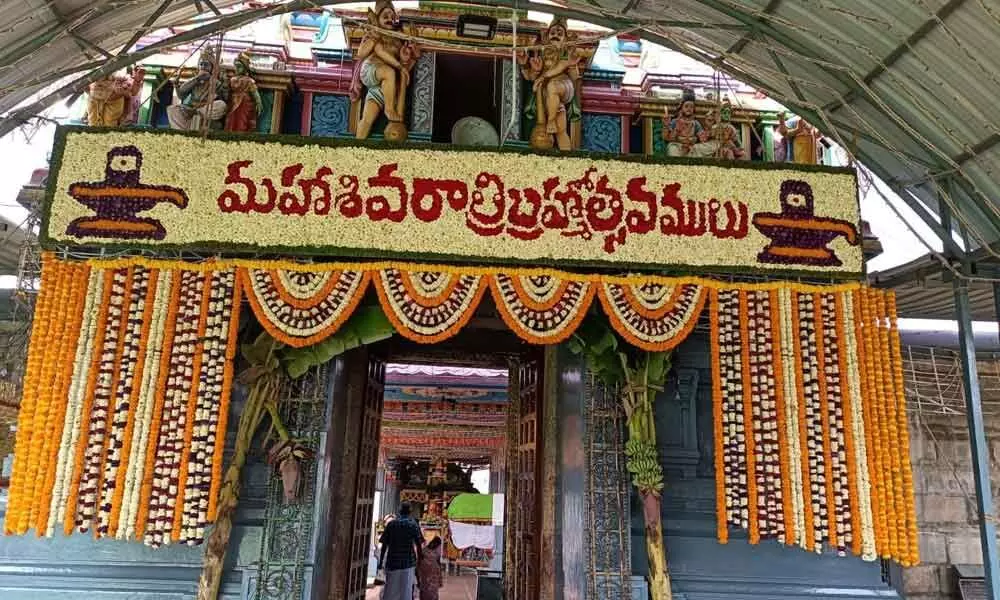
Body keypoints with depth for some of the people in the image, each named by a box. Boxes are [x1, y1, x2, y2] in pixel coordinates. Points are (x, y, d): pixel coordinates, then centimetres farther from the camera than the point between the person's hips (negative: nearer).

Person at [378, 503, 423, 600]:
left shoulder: (391, 524, 4)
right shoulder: (413, 524, 0)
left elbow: (384, 544, 2)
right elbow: (418, 545, -3)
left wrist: (381, 561, 9)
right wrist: (419, 560, 5)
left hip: (392, 561, 1)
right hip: (408, 561, -1)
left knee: (390, 591, 9)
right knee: (406, 590, 3)